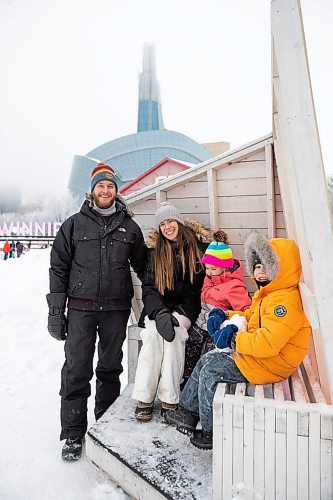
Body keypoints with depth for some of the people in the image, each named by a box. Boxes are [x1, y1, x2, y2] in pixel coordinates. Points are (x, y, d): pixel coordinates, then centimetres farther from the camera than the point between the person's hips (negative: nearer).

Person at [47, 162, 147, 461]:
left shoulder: (129, 227, 6)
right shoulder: (74, 224, 3)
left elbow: (143, 266, 12)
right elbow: (59, 268, 2)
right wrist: (56, 310, -3)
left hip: (117, 309, 2)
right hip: (81, 308, -1)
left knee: (111, 368, 14)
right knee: (76, 370, 0)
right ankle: (73, 434, 17)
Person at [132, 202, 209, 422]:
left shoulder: (199, 246, 0)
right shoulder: (156, 251, 7)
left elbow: (203, 285, -1)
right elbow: (149, 288, 0)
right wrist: (159, 313, -18)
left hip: (186, 308, -1)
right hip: (158, 307, 2)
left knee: (174, 331, -29)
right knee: (153, 331, -26)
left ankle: (170, 399, -19)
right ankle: (145, 398, -17)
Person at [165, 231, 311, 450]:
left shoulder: (284, 300, -27)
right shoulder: (267, 294, 8)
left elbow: (268, 343, -35)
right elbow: (251, 316, 21)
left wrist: (233, 339, -24)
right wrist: (225, 316, 4)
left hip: (269, 364, -10)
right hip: (256, 354, 10)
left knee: (211, 371, -10)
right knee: (207, 360, 8)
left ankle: (212, 432, 10)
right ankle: (189, 411, 20)